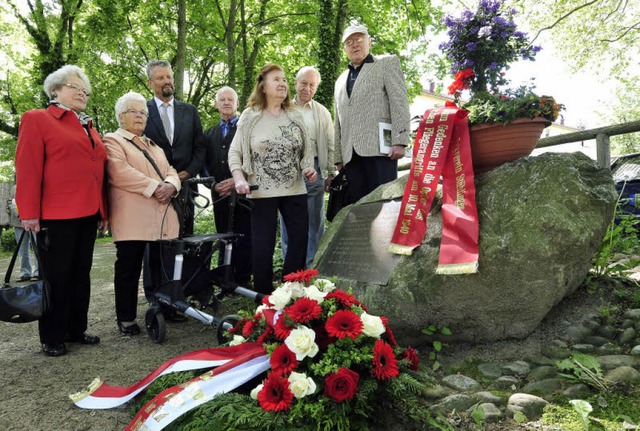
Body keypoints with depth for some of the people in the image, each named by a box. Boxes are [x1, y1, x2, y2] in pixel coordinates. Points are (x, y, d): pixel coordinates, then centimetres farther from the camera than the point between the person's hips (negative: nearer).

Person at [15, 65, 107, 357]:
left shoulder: (89, 127, 19)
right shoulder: (36, 119, 0)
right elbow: (27, 168, -9)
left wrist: (103, 211, 13)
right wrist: (30, 213, -15)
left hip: (88, 213, 7)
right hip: (55, 216, -6)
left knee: (81, 274, 12)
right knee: (56, 277, 3)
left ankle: (76, 329, 25)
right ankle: (52, 338, 15)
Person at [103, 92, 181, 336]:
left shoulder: (153, 144, 27)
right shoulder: (112, 140, 5)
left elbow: (170, 171, 17)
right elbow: (121, 172, -12)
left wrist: (170, 185, -6)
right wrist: (154, 187, -16)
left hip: (161, 217, 6)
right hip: (132, 219, -6)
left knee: (161, 267, 8)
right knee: (129, 268, 0)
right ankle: (126, 319, 9)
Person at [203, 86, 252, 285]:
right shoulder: (210, 133, 20)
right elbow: (205, 164, 14)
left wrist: (237, 180, -13)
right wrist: (214, 184, -2)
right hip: (219, 193, 4)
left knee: (243, 238, -4)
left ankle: (242, 280, 4)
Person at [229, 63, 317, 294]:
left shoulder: (295, 116, 10)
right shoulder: (250, 117, 1)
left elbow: (306, 150, 18)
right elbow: (234, 152, 2)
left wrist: (308, 168, -1)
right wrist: (239, 178, -13)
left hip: (295, 190, 4)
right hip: (262, 192, -3)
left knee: (300, 241, 4)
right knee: (262, 247, -1)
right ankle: (264, 298, 17)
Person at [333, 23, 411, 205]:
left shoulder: (387, 63, 12)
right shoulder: (340, 81, 27)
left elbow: (399, 103, -1)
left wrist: (399, 141, -13)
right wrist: (338, 157, 15)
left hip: (379, 148, -4)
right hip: (350, 154, 5)